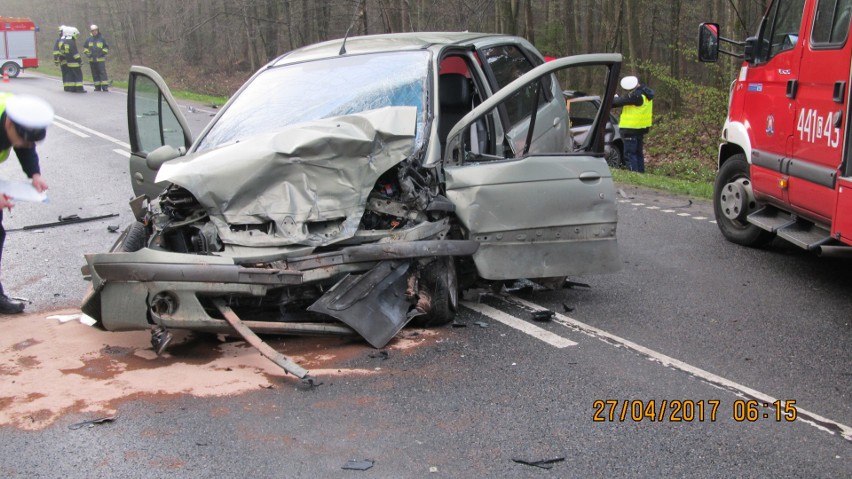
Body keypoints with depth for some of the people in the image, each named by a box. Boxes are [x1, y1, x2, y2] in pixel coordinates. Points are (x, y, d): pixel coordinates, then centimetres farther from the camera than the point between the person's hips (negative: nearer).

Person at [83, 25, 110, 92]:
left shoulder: (101, 38, 1)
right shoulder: (89, 39, 8)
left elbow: (107, 47, 7)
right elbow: (85, 47, 19)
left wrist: (104, 52, -6)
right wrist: (87, 52, 3)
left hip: (100, 59, -3)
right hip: (92, 59, 3)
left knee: (102, 72, -9)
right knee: (95, 74, 6)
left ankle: (104, 86, -11)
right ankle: (97, 87, 12)